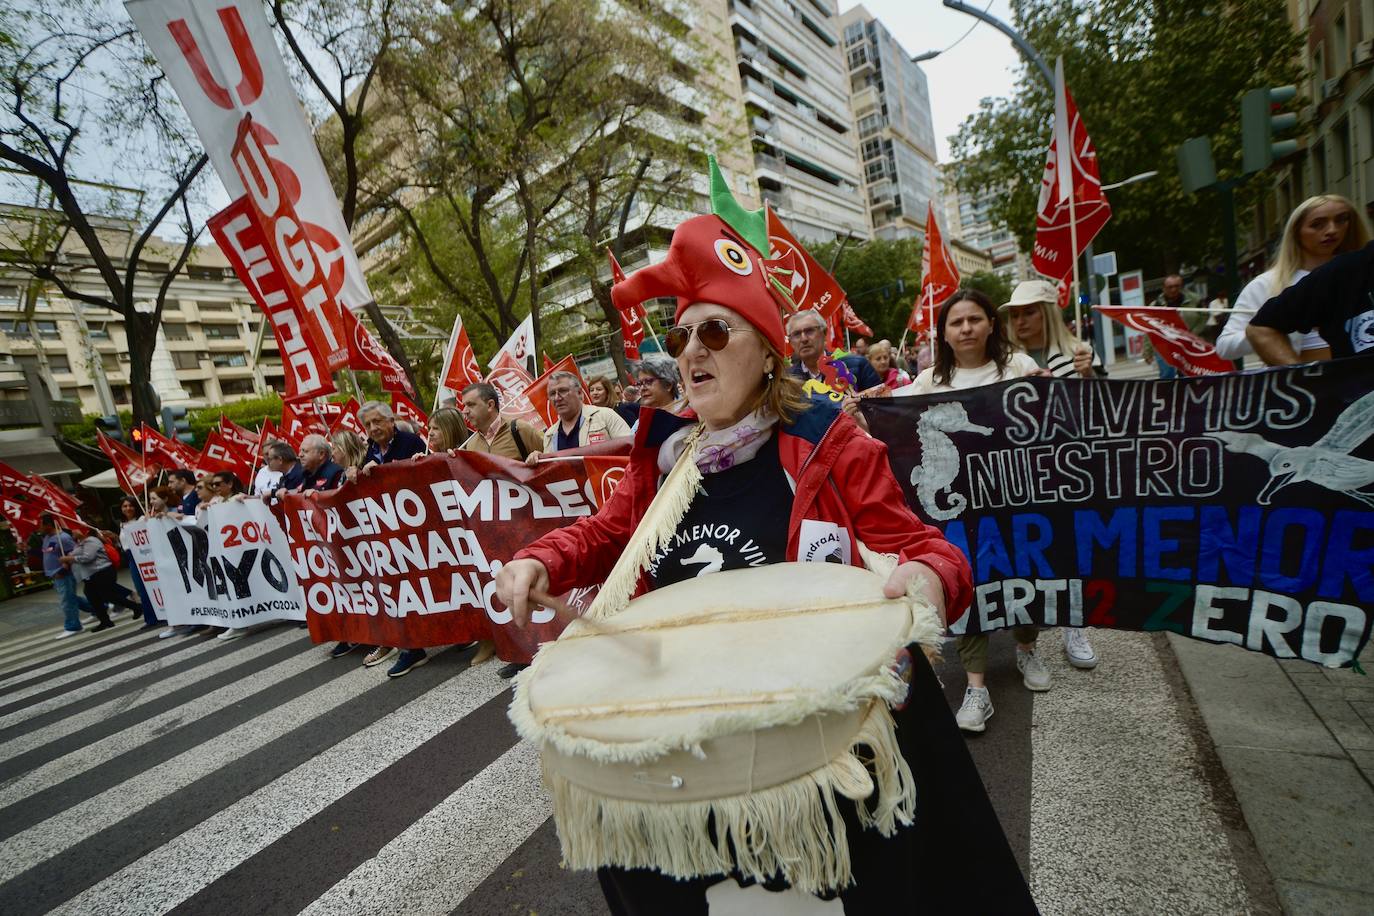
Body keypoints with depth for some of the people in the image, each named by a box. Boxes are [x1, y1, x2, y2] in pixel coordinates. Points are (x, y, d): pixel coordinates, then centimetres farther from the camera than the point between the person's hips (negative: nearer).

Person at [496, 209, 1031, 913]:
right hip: (681, 700, 4)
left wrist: (930, 574, -29)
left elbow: (916, 545, -6)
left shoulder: (827, 444, -8)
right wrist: (541, 562, -4)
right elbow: (610, 531, 14)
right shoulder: (665, 448, 3)